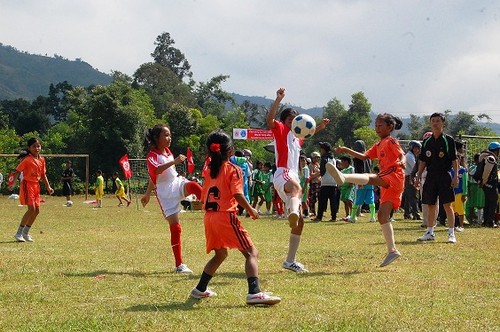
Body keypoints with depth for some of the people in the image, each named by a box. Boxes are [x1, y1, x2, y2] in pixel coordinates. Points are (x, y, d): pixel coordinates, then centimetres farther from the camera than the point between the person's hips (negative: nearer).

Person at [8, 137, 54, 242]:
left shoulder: (41, 160, 8)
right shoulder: (27, 159, -12)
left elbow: (43, 175, 17)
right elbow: (17, 171, -15)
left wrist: (48, 187, 15)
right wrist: (13, 184, -27)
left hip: (36, 185, 8)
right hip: (27, 184, -8)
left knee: (37, 210, 7)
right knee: (31, 209, -16)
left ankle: (26, 232, 20)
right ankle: (19, 233, -8)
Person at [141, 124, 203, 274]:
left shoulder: (168, 152, 12)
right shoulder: (152, 155, -11)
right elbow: (156, 171, -34)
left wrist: (148, 193, 31)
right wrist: (174, 161, -47)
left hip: (178, 183, 6)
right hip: (165, 193, -5)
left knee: (194, 186, -31)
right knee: (175, 227, -6)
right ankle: (179, 265, 1)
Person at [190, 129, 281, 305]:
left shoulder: (208, 169, 12)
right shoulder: (233, 169, -5)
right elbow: (238, 195, -15)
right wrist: (251, 210, -2)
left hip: (209, 217, 7)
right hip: (226, 216, -7)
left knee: (220, 254, 27)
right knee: (251, 253, -6)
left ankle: (200, 289, 33)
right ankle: (254, 293, -23)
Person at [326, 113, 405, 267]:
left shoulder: (391, 141, 1)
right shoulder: (378, 145, 27)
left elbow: (401, 154, -14)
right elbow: (364, 156, 24)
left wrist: (402, 162, -36)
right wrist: (346, 150, 16)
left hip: (394, 175, -9)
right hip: (386, 183, 9)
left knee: (369, 177, -33)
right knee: (382, 215, 3)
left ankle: (343, 177, -63)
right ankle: (392, 250, 3)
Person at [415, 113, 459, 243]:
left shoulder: (448, 140, -1)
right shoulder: (427, 142, 11)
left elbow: (454, 159, -3)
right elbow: (423, 161, 15)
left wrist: (455, 176, -11)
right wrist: (418, 176, 7)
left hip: (445, 176, -4)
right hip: (430, 176, 4)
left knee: (447, 205, -7)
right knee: (431, 205, 8)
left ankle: (451, 234, -5)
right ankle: (430, 233, 15)